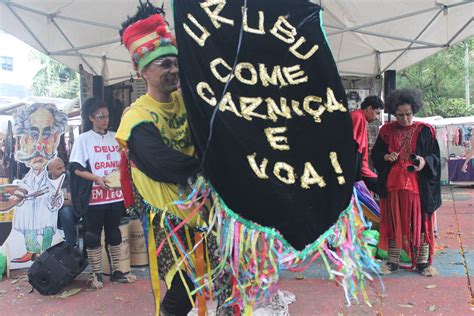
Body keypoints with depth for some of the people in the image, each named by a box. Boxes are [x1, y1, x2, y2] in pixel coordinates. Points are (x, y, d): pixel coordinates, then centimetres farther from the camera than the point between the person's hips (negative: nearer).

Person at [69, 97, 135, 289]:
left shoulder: (115, 137, 9)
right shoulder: (83, 139, -2)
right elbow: (76, 168, -6)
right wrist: (97, 178, -19)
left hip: (116, 194, 4)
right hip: (94, 196, -4)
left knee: (114, 233, 11)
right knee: (93, 235, 5)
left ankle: (116, 272, 22)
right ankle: (96, 274, 18)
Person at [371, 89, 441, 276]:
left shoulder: (425, 130, 0)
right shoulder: (387, 130, 5)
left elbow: (435, 156, 2)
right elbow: (375, 154, 10)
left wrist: (425, 161, -19)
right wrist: (386, 157, -11)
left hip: (418, 185, -1)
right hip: (393, 184, 2)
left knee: (420, 222, 4)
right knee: (394, 223, 7)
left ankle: (422, 261, 17)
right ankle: (393, 261, 18)